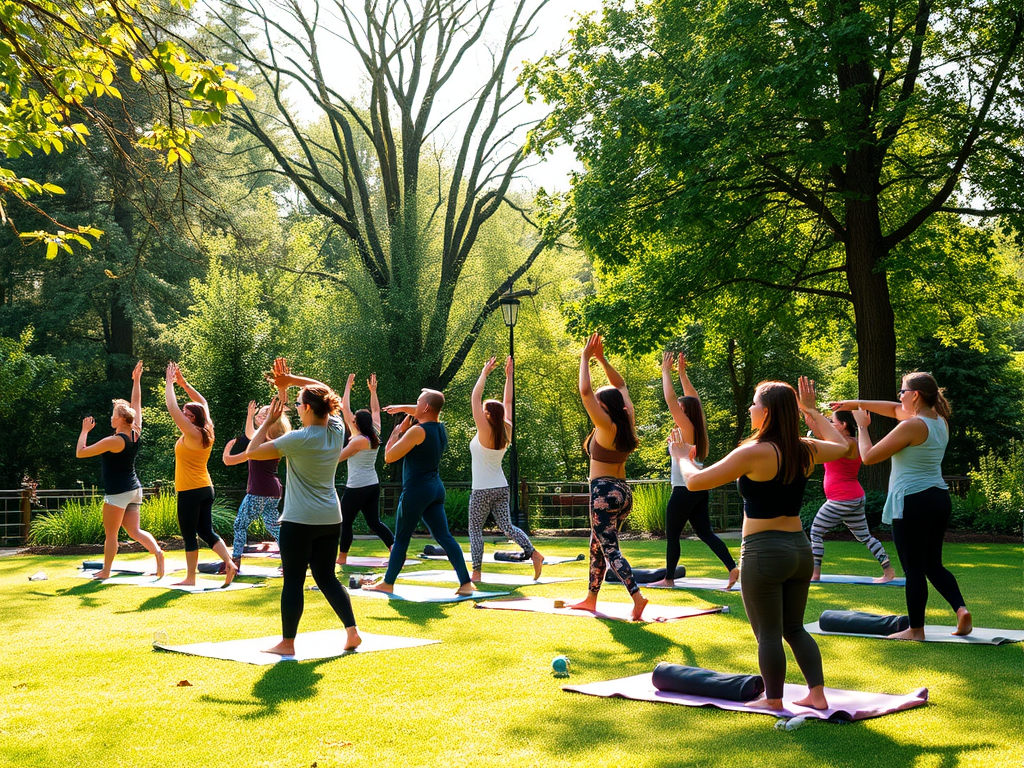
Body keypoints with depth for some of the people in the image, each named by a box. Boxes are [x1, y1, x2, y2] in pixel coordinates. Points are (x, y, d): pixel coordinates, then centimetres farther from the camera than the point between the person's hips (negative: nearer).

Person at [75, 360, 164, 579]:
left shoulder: (114, 441, -17)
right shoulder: (136, 434, 3)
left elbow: (80, 452, -11)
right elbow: (136, 403, 17)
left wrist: (85, 430, 1)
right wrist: (136, 380, 23)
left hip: (118, 493, -7)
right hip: (134, 489, 7)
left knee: (110, 534, 4)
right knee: (134, 531, 7)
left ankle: (105, 571, 12)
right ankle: (157, 551, -15)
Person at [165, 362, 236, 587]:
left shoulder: (191, 434, -14)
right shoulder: (206, 433, 6)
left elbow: (172, 407, -16)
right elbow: (203, 403, 19)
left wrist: (169, 383, -5)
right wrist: (184, 384, 18)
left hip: (190, 491, -8)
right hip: (206, 489, 8)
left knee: (189, 535, -1)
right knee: (206, 531, 12)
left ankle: (190, 578, 3)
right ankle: (229, 562, -2)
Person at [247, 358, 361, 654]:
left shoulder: (299, 439, -17)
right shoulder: (336, 430, 0)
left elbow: (252, 452, -10)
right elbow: (324, 391, 17)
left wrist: (269, 419, -2)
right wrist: (289, 380, 12)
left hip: (299, 521, -6)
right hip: (331, 519, 7)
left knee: (293, 582, 2)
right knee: (327, 577, 15)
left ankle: (287, 643, 9)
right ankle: (352, 632, 11)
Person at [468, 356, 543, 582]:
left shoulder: (485, 432, -16)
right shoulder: (506, 431, -1)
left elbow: (475, 397, -17)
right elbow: (508, 402, 11)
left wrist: (485, 373, -14)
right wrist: (509, 376, 12)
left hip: (482, 491, -6)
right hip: (501, 488, 6)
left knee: (475, 530, 5)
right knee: (506, 526, 10)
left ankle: (476, 573, 3)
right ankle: (533, 553, -9)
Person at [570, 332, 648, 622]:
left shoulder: (606, 426, -15)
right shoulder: (627, 423, 5)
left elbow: (585, 391, -21)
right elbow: (620, 385, 18)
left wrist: (585, 357, -12)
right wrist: (602, 359, 13)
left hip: (604, 491, -9)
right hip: (623, 490, 9)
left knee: (610, 549, -9)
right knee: (597, 544, 20)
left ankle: (637, 596, -22)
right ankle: (591, 598, 28)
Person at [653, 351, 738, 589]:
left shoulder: (686, 427, -12)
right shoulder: (698, 428, 8)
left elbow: (670, 399, -15)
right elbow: (693, 398, 19)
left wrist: (666, 371, -8)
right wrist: (682, 373, 20)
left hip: (684, 490, -8)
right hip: (699, 489, 8)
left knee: (672, 534, 4)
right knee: (705, 533, 8)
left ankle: (668, 578, 11)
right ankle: (733, 568, -5)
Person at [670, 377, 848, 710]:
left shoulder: (754, 452, -17)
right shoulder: (805, 450, 2)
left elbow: (695, 481, -13)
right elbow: (842, 446, 26)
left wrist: (683, 457, 7)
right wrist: (812, 411, 33)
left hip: (764, 552, -7)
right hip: (800, 548, 7)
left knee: (768, 634, 5)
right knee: (795, 629, 19)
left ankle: (773, 702, 15)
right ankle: (817, 695, 18)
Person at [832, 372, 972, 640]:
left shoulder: (911, 426, -17)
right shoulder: (941, 421, 9)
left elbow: (869, 457, -11)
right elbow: (896, 409, 23)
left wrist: (862, 427, 4)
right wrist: (858, 404, 22)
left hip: (912, 503, -8)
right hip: (939, 500, 8)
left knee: (914, 569, 2)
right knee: (933, 565, 19)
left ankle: (916, 630, 10)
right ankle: (961, 609, 3)